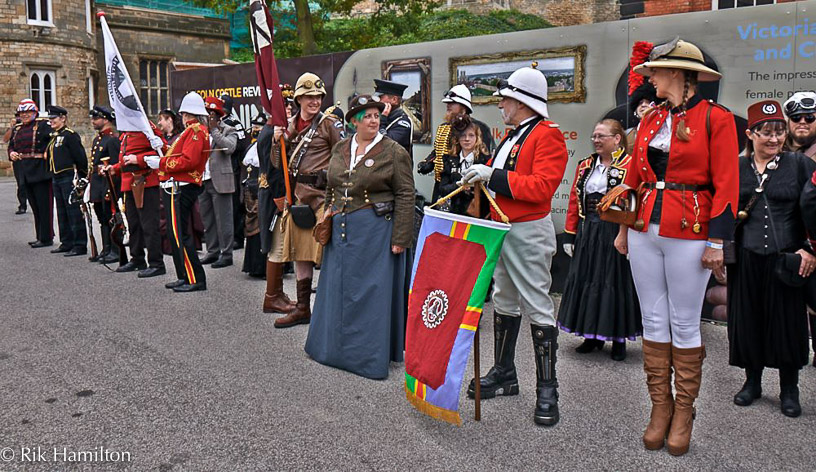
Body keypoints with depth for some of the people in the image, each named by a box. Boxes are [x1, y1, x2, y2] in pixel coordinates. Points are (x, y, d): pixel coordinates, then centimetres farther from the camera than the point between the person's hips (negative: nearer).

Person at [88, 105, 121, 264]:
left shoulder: (113, 139, -12)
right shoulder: (97, 139, 17)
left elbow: (115, 166, -17)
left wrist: (110, 190, -20)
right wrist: (90, 182, 20)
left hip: (107, 184, -9)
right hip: (97, 186, 10)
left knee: (111, 218, -5)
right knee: (102, 219, 14)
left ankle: (116, 251, 1)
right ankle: (106, 250, 21)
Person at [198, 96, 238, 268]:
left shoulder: (228, 131, -1)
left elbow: (230, 148, -19)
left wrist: (214, 130, -15)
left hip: (220, 181, -6)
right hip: (203, 181, 6)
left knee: (223, 219, -4)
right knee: (207, 220, 12)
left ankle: (226, 254, 2)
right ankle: (212, 251, 21)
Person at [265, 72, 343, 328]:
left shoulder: (329, 123, -4)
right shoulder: (290, 124, 12)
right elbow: (279, 164, 15)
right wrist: (277, 141, -2)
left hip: (322, 192, -6)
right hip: (296, 193, 6)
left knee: (324, 249, -5)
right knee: (299, 249, 11)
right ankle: (302, 308, 22)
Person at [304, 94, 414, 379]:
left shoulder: (393, 152, -7)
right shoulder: (340, 149, 10)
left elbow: (405, 196, -9)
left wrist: (400, 238, -13)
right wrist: (327, 221, 15)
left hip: (375, 230, -6)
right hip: (341, 229, 6)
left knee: (371, 290, 0)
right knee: (338, 287, 14)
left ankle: (370, 356, 11)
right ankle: (336, 347, 30)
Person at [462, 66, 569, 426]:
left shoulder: (547, 134, -12)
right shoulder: (512, 136, 17)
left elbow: (543, 187, -23)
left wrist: (494, 176, -23)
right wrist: (481, 176, 6)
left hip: (529, 232, -10)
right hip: (501, 230, 10)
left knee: (537, 308, -5)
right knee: (504, 303, 15)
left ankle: (546, 389, 4)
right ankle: (504, 374, 28)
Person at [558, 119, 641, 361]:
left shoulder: (630, 165, -7)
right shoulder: (585, 165, 11)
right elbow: (575, 201, 11)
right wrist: (570, 234, 7)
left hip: (616, 233, -6)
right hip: (588, 232, 6)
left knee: (616, 281, 2)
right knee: (586, 278, 9)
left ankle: (619, 339, 17)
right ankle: (593, 336, 23)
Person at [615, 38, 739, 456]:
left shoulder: (715, 118, -5)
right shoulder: (650, 119, 12)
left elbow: (726, 184, -8)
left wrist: (716, 241, -13)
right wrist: (624, 228, 14)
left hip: (688, 233, -5)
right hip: (645, 229, 5)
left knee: (684, 324, 3)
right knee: (653, 320, 8)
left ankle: (683, 412, 18)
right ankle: (660, 407, 20)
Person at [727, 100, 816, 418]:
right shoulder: (735, 167, 6)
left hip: (786, 258, -1)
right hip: (746, 258, 1)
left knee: (788, 321, 5)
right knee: (748, 319, 8)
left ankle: (789, 390, 20)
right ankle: (752, 381, 26)